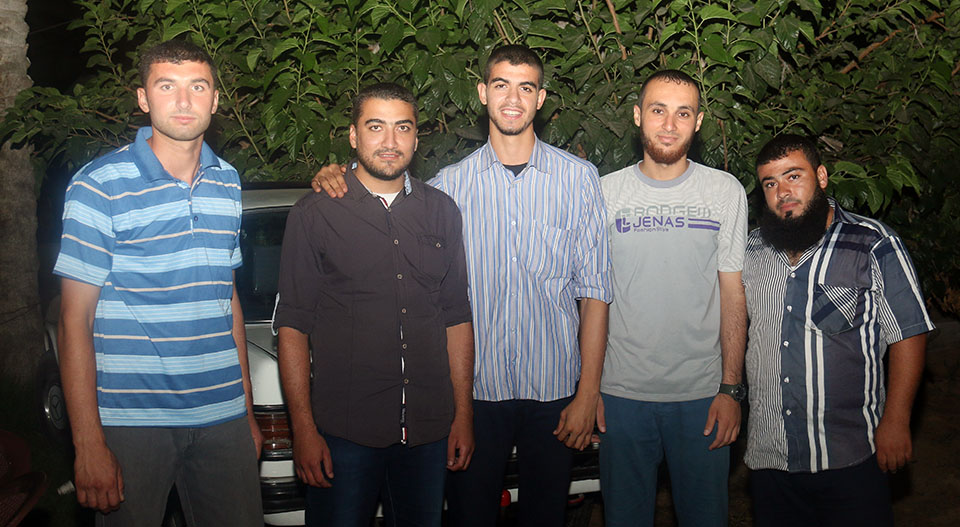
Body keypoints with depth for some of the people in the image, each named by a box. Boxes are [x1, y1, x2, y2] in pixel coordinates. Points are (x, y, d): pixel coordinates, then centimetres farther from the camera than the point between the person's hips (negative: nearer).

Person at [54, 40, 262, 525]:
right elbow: (75, 320, -7)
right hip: (131, 420, -4)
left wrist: (247, 408, 14)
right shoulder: (99, 187, -7)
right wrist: (88, 443, -12)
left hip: (223, 417, 5)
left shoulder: (227, 183, 9)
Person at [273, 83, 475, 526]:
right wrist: (303, 428, -8)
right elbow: (293, 325, -3)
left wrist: (463, 413, 7)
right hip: (344, 429, -3)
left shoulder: (442, 211, 9)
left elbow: (457, 318, 11)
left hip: (429, 429, 3)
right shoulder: (314, 214, -1)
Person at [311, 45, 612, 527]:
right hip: (476, 387, 0)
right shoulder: (451, 183, 3)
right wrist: (335, 179, -6)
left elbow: (594, 288, -1)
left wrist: (588, 393, -5)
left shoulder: (578, 177, 0)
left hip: (554, 389, 0)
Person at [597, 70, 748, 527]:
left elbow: (733, 294, 1)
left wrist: (731, 387, -4)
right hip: (620, 391, 0)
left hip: (702, 393, 0)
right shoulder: (605, 192, 1)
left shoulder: (726, 192, 1)